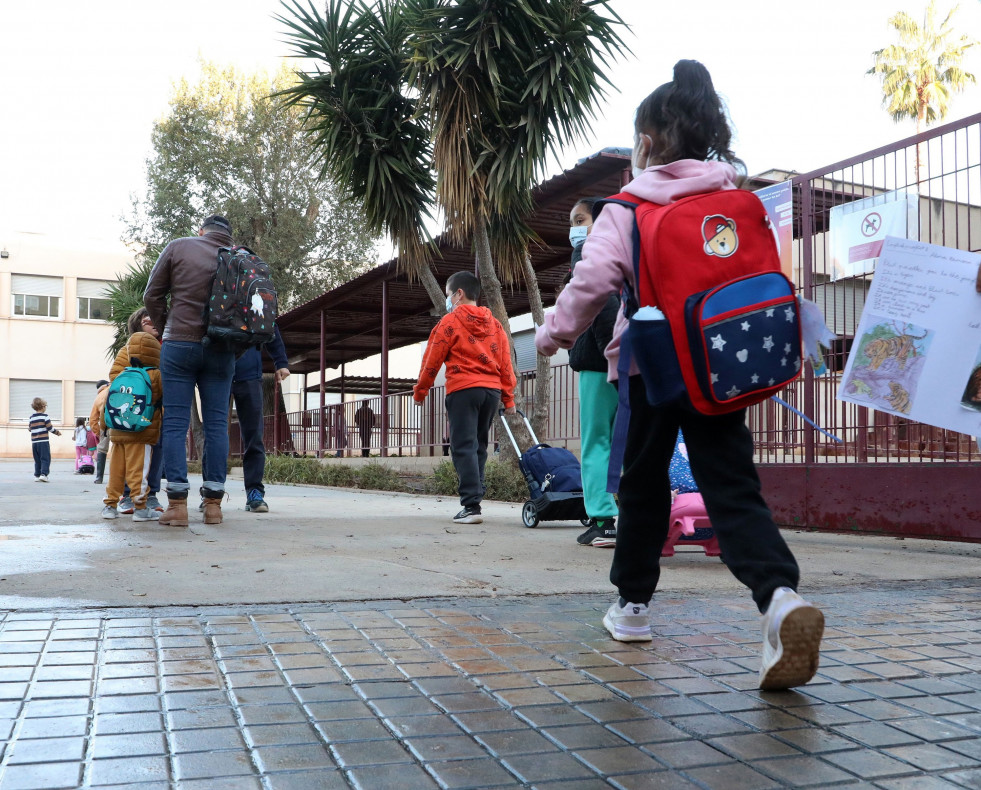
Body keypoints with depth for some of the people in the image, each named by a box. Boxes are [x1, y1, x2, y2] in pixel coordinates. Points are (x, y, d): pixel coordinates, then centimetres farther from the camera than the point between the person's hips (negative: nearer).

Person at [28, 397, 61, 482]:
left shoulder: (31, 417, 9)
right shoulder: (45, 416, -6)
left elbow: (29, 429, 15)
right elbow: (50, 428, -8)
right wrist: (57, 432, 8)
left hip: (34, 441, 5)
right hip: (43, 441, -5)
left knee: (37, 460, 12)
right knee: (45, 459, -2)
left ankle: (37, 475, 11)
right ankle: (43, 474, -13)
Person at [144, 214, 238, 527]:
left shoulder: (178, 246, 4)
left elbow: (152, 296, 4)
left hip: (179, 344, -2)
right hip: (221, 350, 2)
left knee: (175, 422, 1)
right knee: (216, 423, 5)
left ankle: (177, 504, -2)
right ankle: (213, 503, 5)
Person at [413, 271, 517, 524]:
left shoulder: (450, 321, -2)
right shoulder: (494, 324, 14)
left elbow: (432, 361, 0)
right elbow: (505, 362, 11)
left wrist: (420, 391, 11)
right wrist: (508, 397, 13)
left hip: (464, 389, -6)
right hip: (492, 390, 6)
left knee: (464, 448, -6)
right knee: (478, 447, 15)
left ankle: (471, 506, -13)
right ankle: (475, 496, 15)